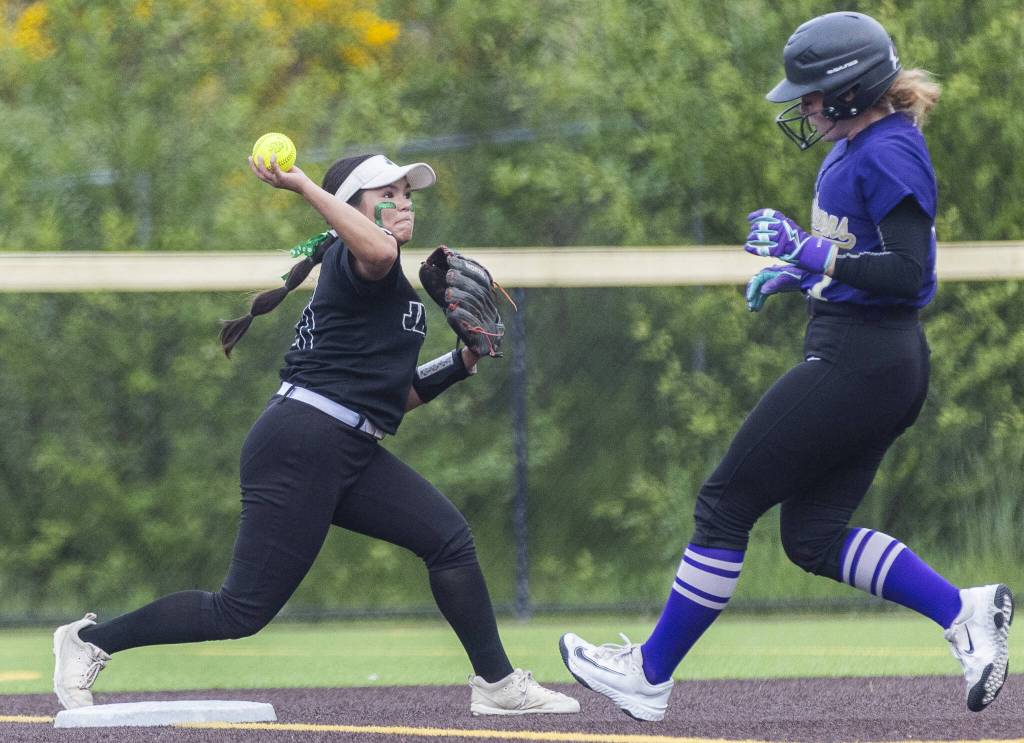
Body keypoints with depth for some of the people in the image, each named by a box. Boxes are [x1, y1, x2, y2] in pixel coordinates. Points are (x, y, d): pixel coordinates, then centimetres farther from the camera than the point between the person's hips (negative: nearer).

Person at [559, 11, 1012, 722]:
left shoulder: (888, 152, -16)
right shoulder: (854, 150, 14)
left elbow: (910, 272, -23)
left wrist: (815, 254, -24)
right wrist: (797, 273, 16)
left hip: (854, 363, -11)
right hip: (888, 367, 11)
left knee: (725, 504, -3)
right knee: (813, 536, 10)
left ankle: (650, 674, 5)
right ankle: (965, 610, 1)